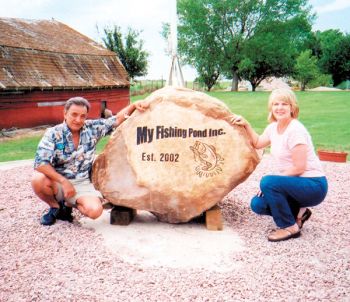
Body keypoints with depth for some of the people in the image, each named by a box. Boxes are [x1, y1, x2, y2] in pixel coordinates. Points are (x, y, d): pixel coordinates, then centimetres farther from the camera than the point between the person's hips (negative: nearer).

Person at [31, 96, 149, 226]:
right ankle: (55, 207, 0)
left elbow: (116, 120, 7)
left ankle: (68, 205, 9)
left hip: (82, 184, 1)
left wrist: (134, 105, -6)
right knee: (38, 180, -34)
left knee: (95, 210, -25)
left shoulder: (93, 128, -3)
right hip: (58, 182, -1)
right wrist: (64, 182, -26)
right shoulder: (53, 133, -12)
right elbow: (40, 163, -21)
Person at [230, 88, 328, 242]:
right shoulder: (273, 127, 5)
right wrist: (245, 124, 10)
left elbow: (299, 168, -21)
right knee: (258, 204, -5)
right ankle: (298, 213, 14)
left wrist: (270, 181, -18)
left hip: (313, 185, -8)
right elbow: (257, 143, 20)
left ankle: (290, 227, -11)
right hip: (295, 183, 8)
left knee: (268, 182, -29)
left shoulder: (296, 130, -19)